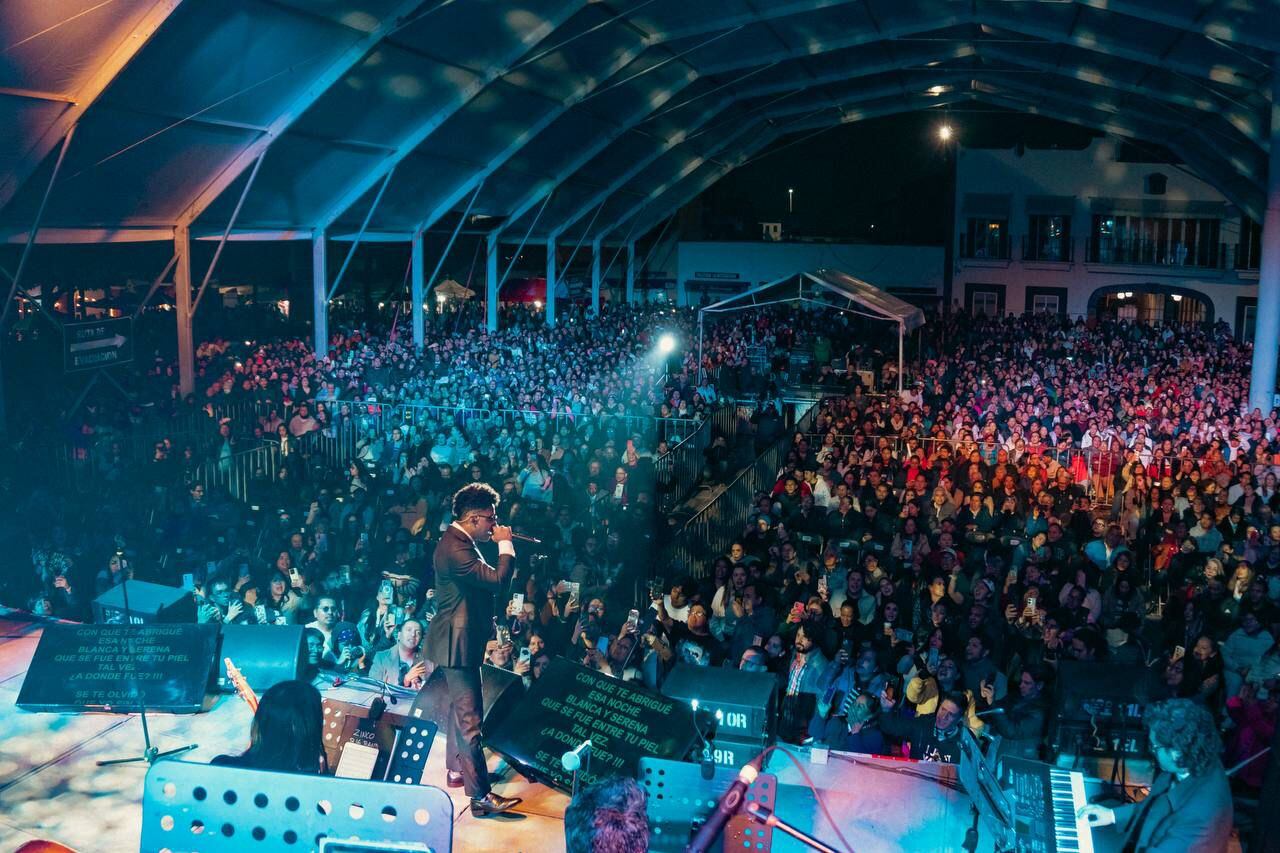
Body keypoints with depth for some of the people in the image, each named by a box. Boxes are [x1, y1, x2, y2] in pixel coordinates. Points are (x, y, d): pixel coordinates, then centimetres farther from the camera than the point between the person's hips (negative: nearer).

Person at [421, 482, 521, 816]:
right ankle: (480, 796, -10)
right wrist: (505, 545, -19)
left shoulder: (457, 541, 10)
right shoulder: (456, 547, -24)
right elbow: (496, 579, -29)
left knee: (461, 708, 25)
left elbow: (484, 580, 14)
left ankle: (457, 769, 41)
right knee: (469, 718, -11)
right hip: (458, 642, -12)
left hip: (460, 640, 12)